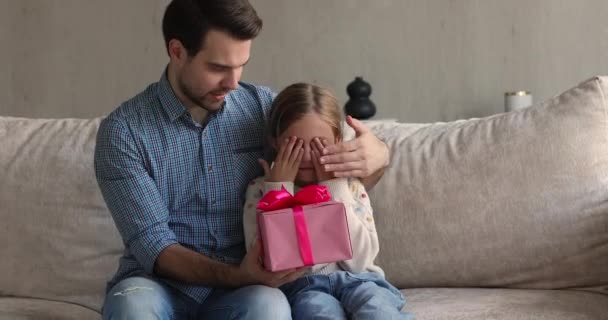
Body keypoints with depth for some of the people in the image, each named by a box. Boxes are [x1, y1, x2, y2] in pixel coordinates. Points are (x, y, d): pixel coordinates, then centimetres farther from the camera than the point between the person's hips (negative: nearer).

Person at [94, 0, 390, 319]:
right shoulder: (123, 130, -8)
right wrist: (235, 275, -30)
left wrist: (376, 153, -13)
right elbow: (152, 246, -13)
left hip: (236, 292, 2)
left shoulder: (262, 106, 2)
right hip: (161, 287, -2)